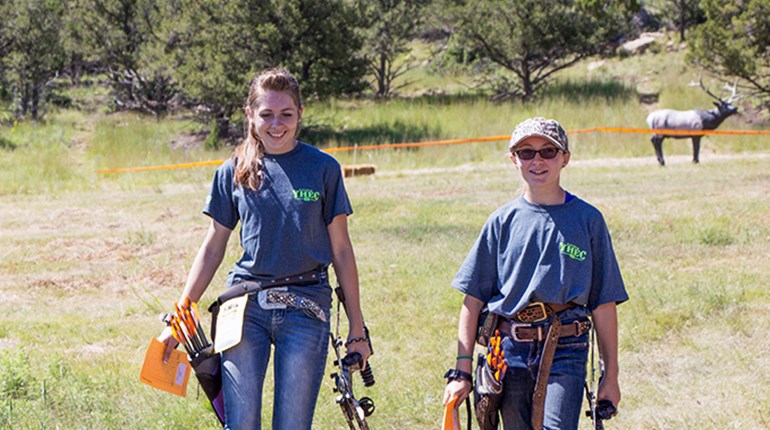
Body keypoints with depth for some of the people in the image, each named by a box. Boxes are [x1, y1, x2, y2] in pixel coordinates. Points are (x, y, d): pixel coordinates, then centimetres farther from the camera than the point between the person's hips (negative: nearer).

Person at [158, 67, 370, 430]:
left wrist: (357, 330, 3)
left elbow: (341, 250, 5)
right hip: (246, 306, 1)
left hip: (305, 309, -1)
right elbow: (213, 247, 12)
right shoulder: (234, 172, 6)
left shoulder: (323, 169, 3)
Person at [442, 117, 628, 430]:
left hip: (565, 356, -2)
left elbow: (604, 303, 5)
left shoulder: (587, 219, 4)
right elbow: (473, 300, 7)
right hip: (510, 353, 2)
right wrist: (462, 371, 1)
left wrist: (610, 375, 4)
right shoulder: (502, 222, 8)